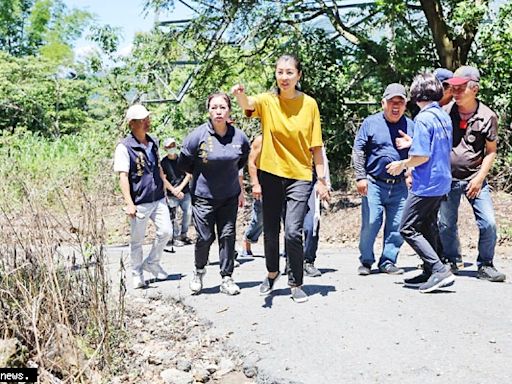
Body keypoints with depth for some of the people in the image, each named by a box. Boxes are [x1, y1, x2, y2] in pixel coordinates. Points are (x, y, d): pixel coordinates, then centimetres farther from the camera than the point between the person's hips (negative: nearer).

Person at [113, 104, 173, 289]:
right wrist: (129, 203, -22)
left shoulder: (153, 142, 9)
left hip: (158, 199, 6)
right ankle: (137, 274, 24)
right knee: (137, 240, 6)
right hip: (140, 202, -6)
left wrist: (170, 187, 24)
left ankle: (152, 263, 24)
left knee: (166, 232, 1)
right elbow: (123, 176, -16)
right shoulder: (124, 147, -12)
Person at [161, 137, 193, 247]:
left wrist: (180, 187, -10)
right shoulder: (164, 162, -2)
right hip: (172, 194, -2)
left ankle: (184, 234, 17)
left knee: (188, 212, -1)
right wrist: (174, 191, -11)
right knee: (173, 217, -2)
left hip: (185, 192, 3)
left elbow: (189, 175, 2)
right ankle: (176, 238, 13)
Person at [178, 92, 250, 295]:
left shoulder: (239, 137, -4)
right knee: (205, 237, 1)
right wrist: (202, 174, 6)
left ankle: (227, 278, 12)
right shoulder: (198, 135, -13)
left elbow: (243, 160, 18)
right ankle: (199, 271, 27)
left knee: (228, 236, 2)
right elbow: (183, 163, -1)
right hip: (203, 196, -2)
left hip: (230, 196, 3)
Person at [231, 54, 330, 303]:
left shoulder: (309, 104, -1)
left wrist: (321, 179, 0)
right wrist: (240, 96, -50)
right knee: (270, 231, 11)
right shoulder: (267, 101, -2)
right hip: (271, 174, 1)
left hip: (300, 176, -1)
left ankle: (296, 283, 9)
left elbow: (315, 146, 2)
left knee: (293, 232, -11)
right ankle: (272, 273, 36)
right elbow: (248, 105, -27)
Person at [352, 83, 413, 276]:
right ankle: (366, 261, 12)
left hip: (399, 186, 3)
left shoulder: (410, 125, 10)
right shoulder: (371, 122, 3)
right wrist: (360, 177, -6)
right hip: (374, 183, -2)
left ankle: (388, 261, 18)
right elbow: (358, 151, 2)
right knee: (370, 224, -4)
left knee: (396, 227, 4)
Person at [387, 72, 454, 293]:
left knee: (408, 229, -3)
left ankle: (439, 270, -11)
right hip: (442, 182, 9)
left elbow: (422, 156, -21)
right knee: (427, 227, 17)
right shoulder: (444, 116, 9)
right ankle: (430, 274, 22)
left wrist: (402, 164, -5)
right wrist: (412, 143, 24)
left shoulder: (423, 119, -17)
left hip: (426, 184, -9)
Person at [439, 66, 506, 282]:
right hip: (448, 178, 1)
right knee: (445, 224, 6)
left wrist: (480, 178, -8)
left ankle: (485, 265, 11)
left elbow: (491, 151, 1)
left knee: (488, 224, -8)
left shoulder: (488, 117, -5)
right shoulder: (445, 112, -3)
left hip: (474, 179, -1)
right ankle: (453, 261, 28)